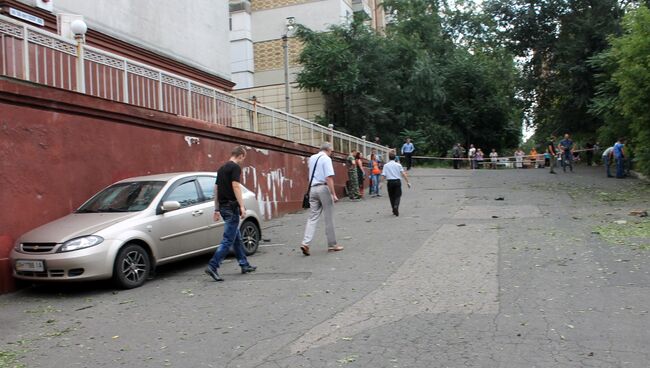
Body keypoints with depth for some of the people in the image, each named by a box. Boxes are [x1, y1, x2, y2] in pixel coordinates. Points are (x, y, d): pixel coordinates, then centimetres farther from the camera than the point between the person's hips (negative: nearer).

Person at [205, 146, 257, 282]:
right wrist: (242, 206, -21)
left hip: (223, 207, 9)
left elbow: (216, 189, 18)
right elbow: (235, 186, -20)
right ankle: (212, 266, -11)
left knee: (237, 237, 16)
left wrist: (216, 209, 22)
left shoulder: (222, 168, 16)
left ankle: (244, 265, 24)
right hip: (231, 207, -9)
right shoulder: (235, 167, -10)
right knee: (228, 240, -7)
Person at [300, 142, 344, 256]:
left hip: (313, 188, 6)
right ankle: (332, 245, 14)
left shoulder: (312, 158, 12)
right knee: (329, 218, 5)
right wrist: (333, 194, -18)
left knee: (312, 217, 5)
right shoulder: (326, 159, -9)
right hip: (324, 188, -6)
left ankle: (306, 243, -8)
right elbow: (329, 178, -17)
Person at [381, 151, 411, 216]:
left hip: (390, 182, 0)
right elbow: (403, 174, -4)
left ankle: (394, 210, 17)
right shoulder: (398, 165, 3)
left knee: (391, 196, 13)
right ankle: (396, 206, -20)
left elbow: (384, 176, -7)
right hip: (397, 181, 0)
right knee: (398, 196, 6)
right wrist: (407, 182, -2)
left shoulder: (386, 165, 1)